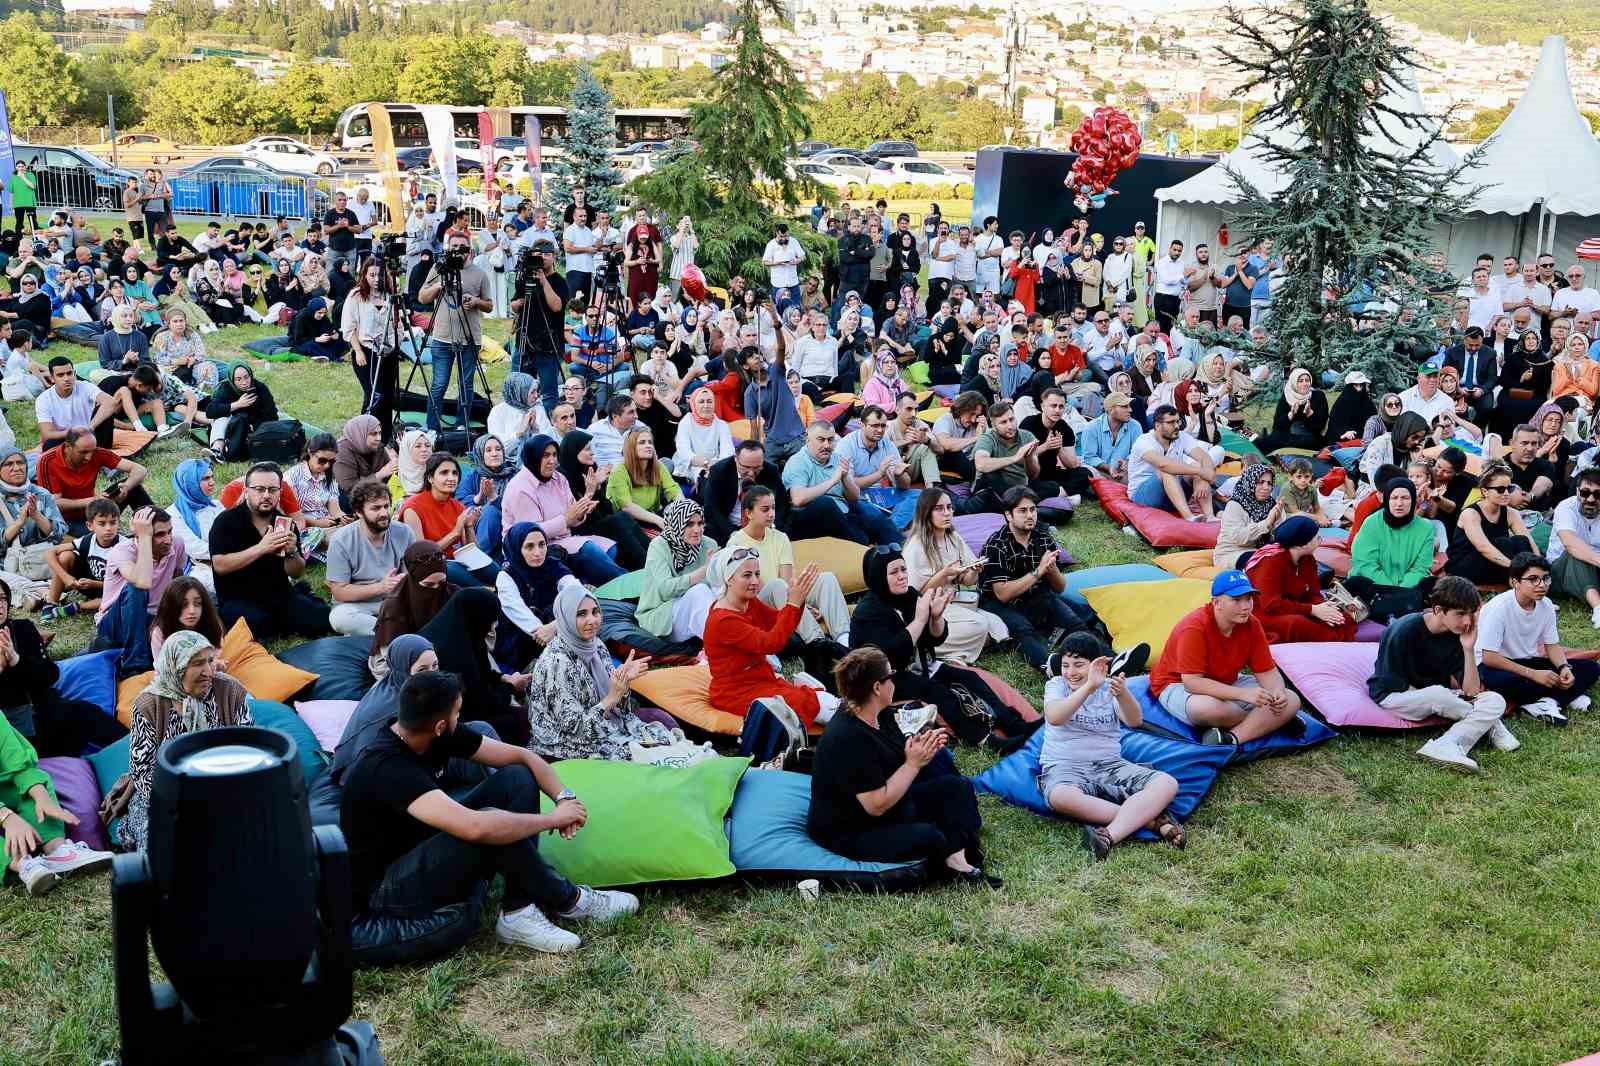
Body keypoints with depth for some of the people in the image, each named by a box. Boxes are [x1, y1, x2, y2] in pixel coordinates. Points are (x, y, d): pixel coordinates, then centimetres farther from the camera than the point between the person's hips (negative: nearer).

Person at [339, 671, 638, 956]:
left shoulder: (436, 736, -7)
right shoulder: (386, 767, -32)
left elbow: (521, 756, 2)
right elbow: (475, 827, -44)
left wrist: (564, 797, -17)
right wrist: (553, 819, -30)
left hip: (423, 852, 9)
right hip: (383, 890, -9)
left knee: (518, 779, -5)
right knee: (488, 830, -33)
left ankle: (519, 913, -13)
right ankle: (568, 901, -8)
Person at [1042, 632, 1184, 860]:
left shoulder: (1109, 687, 10)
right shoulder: (1056, 685, 4)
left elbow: (1135, 721, -10)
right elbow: (1054, 717, -19)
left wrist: (1122, 694, -32)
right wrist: (1089, 687, -30)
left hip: (1110, 764, 3)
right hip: (1064, 765, -3)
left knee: (1167, 784, -21)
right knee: (1060, 796, -39)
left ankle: (1110, 835, -38)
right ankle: (1149, 818, -33)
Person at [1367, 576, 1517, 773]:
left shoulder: (1460, 634, -7)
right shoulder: (1404, 631, -22)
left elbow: (1472, 691, -11)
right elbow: (1394, 685, -17)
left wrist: (1469, 648, -22)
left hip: (1437, 696, 5)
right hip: (1393, 696, -5)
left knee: (1496, 701, -19)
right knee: (1437, 694, -37)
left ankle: (1445, 746, -35)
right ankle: (1490, 724, -10)